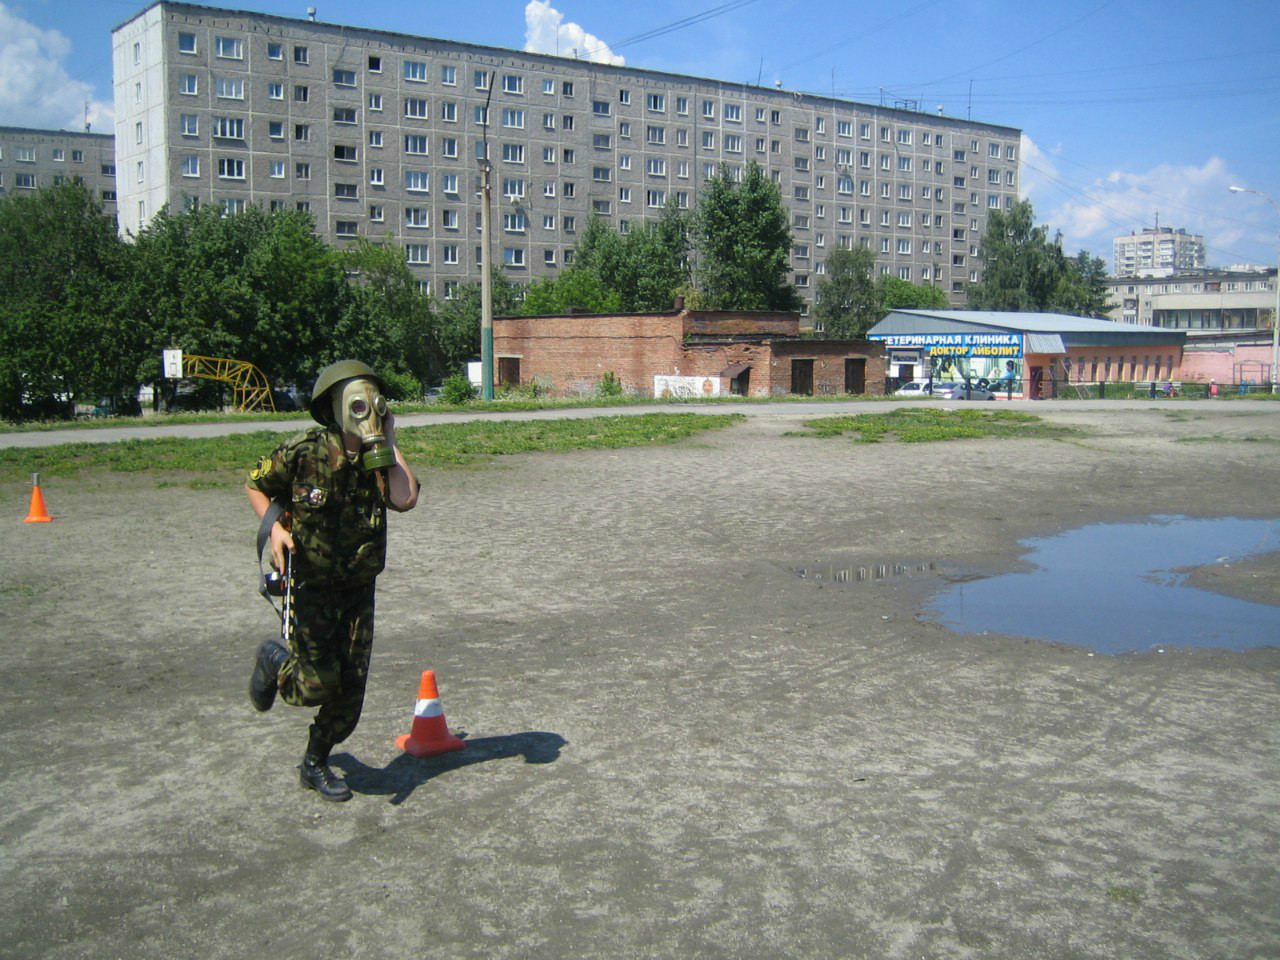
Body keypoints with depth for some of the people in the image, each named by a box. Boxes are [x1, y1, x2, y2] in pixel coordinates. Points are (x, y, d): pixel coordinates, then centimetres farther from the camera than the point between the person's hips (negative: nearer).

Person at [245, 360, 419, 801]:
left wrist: (389, 445, -18)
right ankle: (275, 660, 28)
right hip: (309, 586, -4)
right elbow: (255, 485, 0)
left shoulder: (379, 459, -5)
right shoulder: (302, 452, -14)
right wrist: (273, 526, -17)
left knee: (350, 688, 6)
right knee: (318, 683, -6)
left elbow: (405, 500, -23)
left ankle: (315, 763, 27)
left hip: (358, 589, 4)